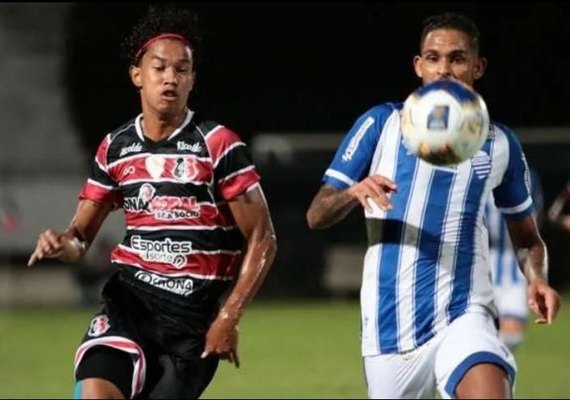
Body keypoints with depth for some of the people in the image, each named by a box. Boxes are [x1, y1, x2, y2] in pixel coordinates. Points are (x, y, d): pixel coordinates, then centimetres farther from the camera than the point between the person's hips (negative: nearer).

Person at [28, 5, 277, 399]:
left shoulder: (219, 146, -6)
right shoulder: (115, 148, 7)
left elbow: (262, 240, -5)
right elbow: (83, 233, 14)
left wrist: (229, 317, -12)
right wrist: (62, 243, -12)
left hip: (197, 311, -2)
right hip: (131, 297, 2)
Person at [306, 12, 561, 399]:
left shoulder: (500, 145, 10)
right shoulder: (381, 124, 4)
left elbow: (527, 237, 21)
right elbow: (316, 216, 0)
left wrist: (537, 278, -1)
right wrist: (354, 192, -22)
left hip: (464, 316, -1)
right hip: (390, 327, 1)